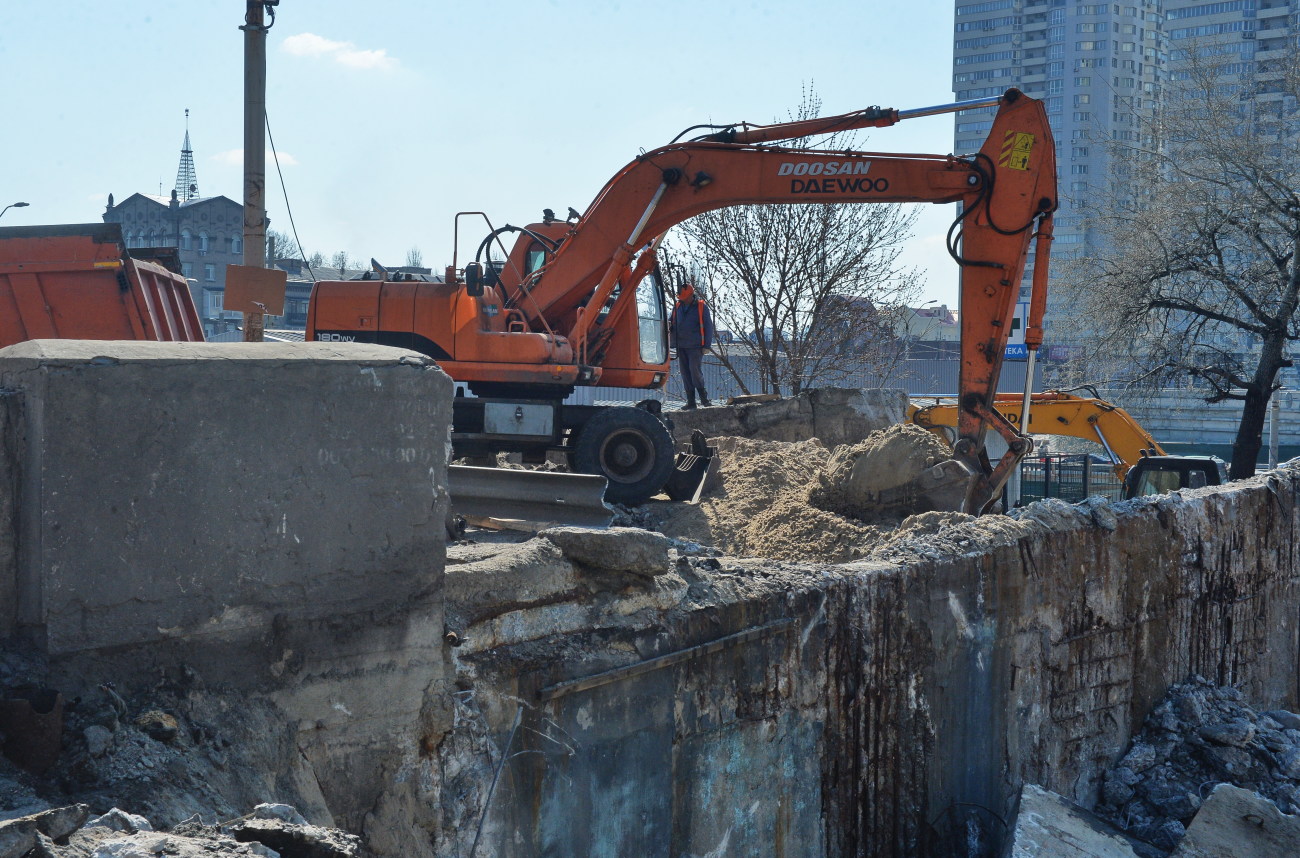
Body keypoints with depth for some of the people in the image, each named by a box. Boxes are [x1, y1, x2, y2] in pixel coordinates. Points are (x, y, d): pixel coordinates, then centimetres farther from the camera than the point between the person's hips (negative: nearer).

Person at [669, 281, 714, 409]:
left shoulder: (701, 306, -1)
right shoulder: (677, 307, 13)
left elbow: (708, 326, 0)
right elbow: (672, 323, 23)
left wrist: (706, 345, -6)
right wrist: (668, 325, -2)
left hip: (695, 346, -5)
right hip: (681, 346, 5)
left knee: (695, 370, -14)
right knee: (685, 373, 4)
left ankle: (703, 397, 1)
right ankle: (690, 401, 8)